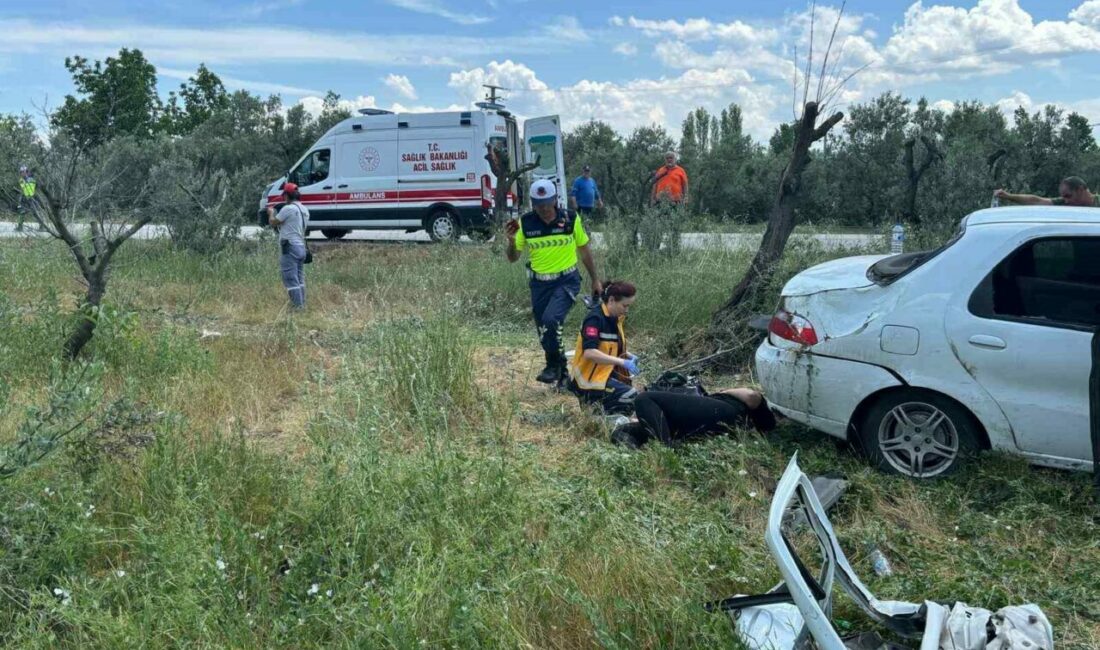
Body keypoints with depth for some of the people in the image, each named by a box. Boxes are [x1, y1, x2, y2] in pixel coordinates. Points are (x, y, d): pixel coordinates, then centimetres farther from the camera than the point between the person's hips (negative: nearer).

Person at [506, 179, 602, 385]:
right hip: (539, 284, 3)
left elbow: (584, 250, 6)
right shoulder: (525, 223, -6)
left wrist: (595, 280, 10)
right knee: (545, 332, 9)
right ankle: (562, 374, 29)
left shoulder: (571, 219, -7)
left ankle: (554, 365, -5)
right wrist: (511, 240, -22)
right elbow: (512, 258, -1)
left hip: (567, 281, -3)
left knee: (550, 320, -26)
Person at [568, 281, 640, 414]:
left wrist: (627, 355, 0)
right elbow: (589, 353, -33)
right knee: (632, 397, -22)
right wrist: (622, 362, -33)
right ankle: (594, 406, -7)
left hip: (606, 372, 9)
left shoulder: (615, 318, 5)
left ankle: (597, 404, 11)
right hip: (589, 379, -9)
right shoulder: (595, 318, -21)